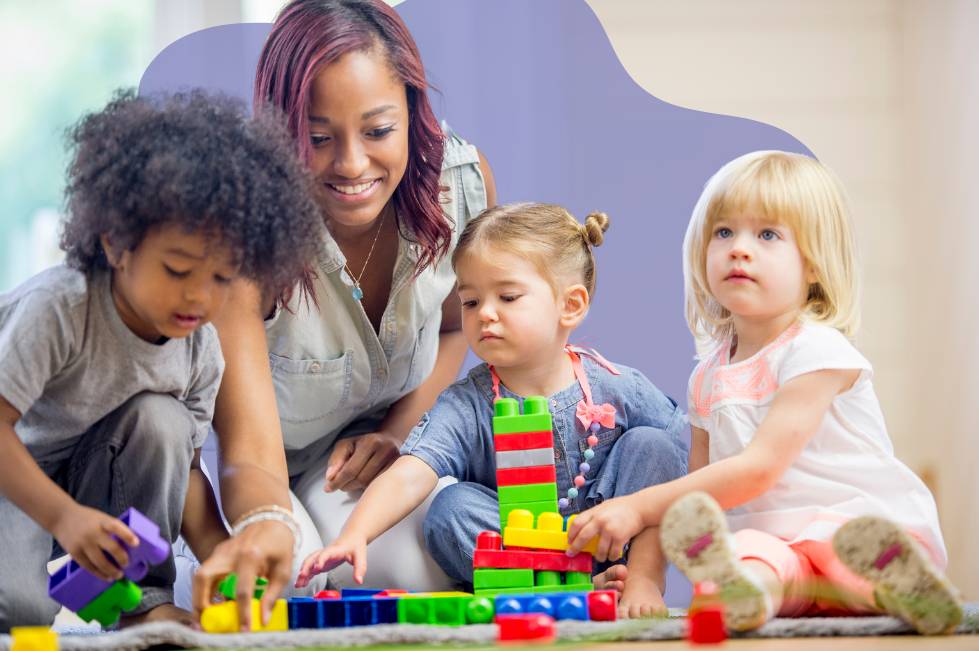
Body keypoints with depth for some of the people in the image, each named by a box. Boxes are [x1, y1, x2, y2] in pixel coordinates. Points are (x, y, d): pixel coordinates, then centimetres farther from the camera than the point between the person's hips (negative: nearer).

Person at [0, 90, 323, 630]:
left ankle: (138, 597, -10)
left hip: (96, 479, 6)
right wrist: (62, 516, -39)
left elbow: (182, 467, -2)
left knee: (161, 421, -22)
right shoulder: (59, 307, -28)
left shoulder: (202, 352, -10)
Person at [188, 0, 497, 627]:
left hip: (368, 450, 3)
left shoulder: (462, 181, -21)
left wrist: (395, 432, -13)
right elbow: (250, 452, -41)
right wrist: (266, 523, -66)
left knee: (431, 580, -25)